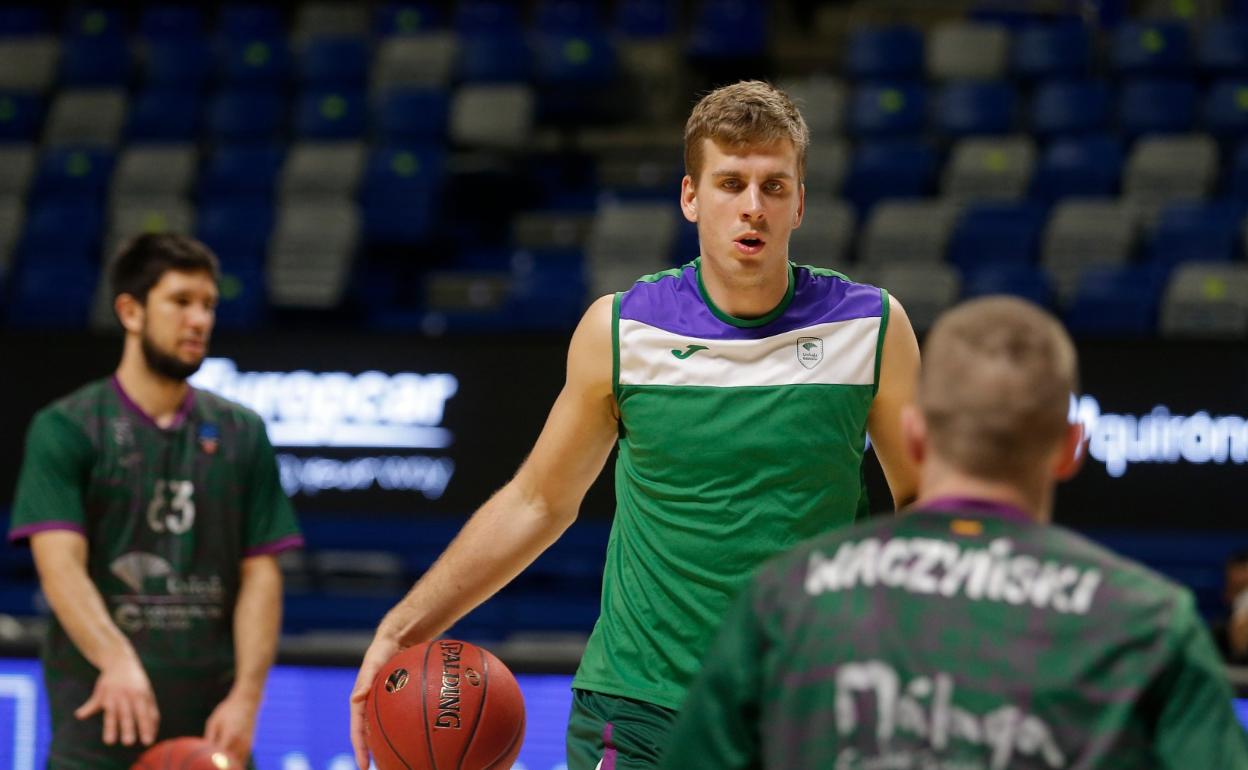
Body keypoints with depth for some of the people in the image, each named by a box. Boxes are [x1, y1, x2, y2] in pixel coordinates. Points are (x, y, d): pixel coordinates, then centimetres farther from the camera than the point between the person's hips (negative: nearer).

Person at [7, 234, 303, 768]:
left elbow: (259, 575, 7)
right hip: (103, 724, -4)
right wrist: (117, 660, -30)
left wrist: (246, 696, -8)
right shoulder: (66, 429, 0)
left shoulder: (241, 434, 11)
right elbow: (60, 564, -13)